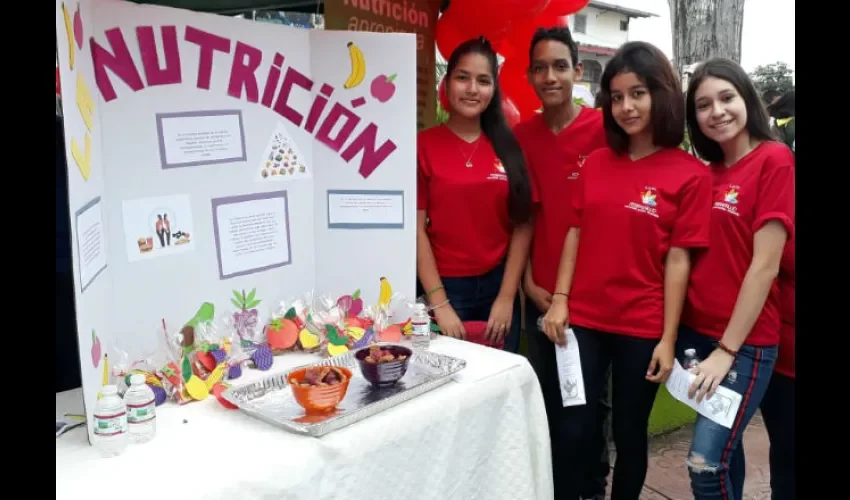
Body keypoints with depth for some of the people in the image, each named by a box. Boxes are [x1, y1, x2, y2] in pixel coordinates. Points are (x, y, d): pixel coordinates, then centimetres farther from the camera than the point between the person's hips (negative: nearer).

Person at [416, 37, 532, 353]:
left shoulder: (509, 148, 5)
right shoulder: (423, 146, -5)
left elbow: (523, 225, 3)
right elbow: (417, 228, -7)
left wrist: (507, 296, -3)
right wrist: (438, 303, -11)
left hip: (498, 286, 3)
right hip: (446, 288, -3)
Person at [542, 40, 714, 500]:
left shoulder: (690, 173, -6)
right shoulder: (596, 162, 5)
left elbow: (678, 260, -8)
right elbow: (575, 234, 7)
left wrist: (668, 339, -8)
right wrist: (559, 300, -1)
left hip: (642, 328, -2)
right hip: (583, 320, 3)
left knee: (629, 434, 13)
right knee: (573, 431, 6)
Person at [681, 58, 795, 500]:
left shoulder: (774, 159, -10)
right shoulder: (706, 172, 9)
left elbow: (765, 265, -14)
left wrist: (727, 349, -15)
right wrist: (675, 335, 3)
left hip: (744, 342, -6)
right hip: (694, 332, 6)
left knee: (706, 464, -7)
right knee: (723, 445, 17)